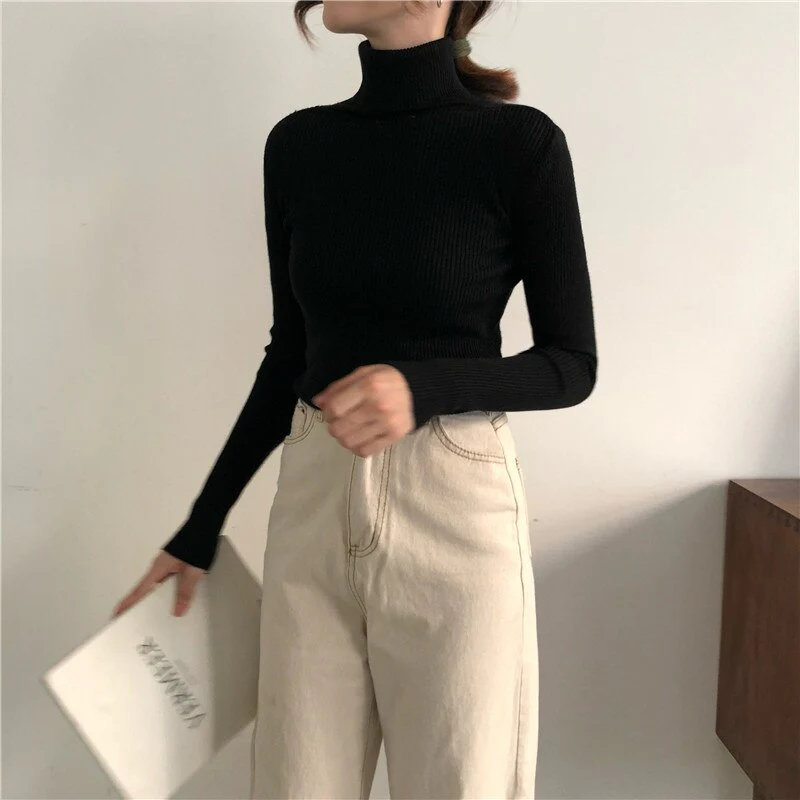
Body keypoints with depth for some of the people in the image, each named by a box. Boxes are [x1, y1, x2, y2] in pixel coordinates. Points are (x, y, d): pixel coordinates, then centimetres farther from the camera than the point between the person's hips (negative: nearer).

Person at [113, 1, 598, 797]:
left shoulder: (519, 143, -8)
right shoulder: (297, 144, 5)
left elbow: (572, 365, -4)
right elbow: (290, 351, 12)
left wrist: (425, 386, -22)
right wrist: (202, 526, 14)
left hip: (453, 507, -4)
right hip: (312, 498, 4)